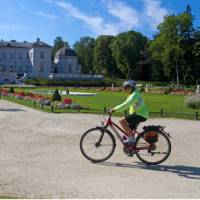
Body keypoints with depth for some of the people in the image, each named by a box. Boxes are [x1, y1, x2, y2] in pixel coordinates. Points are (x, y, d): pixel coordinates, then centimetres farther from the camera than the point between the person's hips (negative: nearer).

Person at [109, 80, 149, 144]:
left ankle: (131, 138, -13)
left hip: (140, 115, -10)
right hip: (138, 114, 10)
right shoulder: (132, 94, 16)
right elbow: (126, 104, 19)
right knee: (129, 131, 15)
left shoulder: (135, 94, -18)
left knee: (122, 120, -18)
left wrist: (115, 109, -29)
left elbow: (126, 104, -29)